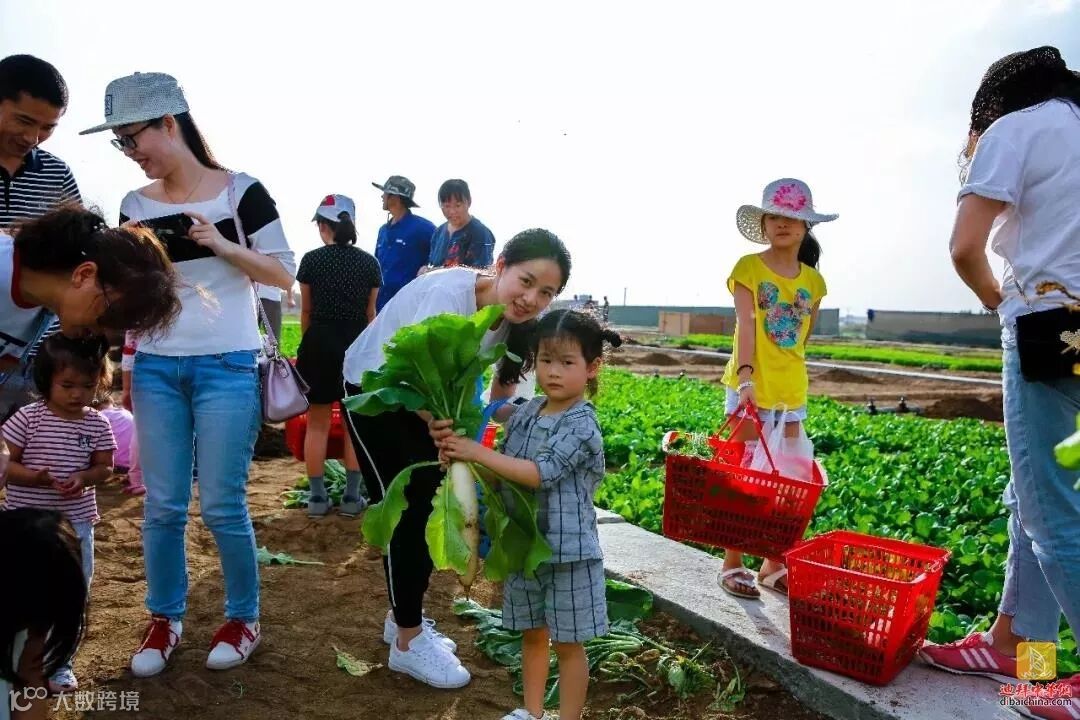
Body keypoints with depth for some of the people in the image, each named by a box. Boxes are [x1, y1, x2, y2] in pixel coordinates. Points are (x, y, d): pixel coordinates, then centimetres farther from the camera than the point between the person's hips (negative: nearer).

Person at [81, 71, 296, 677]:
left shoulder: (242, 192, -4)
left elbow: (285, 275, -3)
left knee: (222, 504, 0)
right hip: (156, 368, 4)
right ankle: (165, 619, 26)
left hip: (227, 366, -4)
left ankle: (244, 618, 20)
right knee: (162, 505, 7)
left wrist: (223, 246, -16)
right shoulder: (136, 206, 8)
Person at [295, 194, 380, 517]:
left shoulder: (312, 260, -3)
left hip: (319, 343, -1)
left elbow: (306, 311, 6)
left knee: (317, 423, 8)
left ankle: (318, 496, 12)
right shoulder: (369, 262, 1)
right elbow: (370, 313, 8)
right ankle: (352, 496, 12)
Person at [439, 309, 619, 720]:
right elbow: (504, 471, 10)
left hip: (567, 550, -6)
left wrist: (478, 453, -26)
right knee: (532, 633, 21)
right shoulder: (524, 414, 2)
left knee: (567, 643, 8)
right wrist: (461, 458, -9)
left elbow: (539, 473, -26)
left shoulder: (582, 426, -19)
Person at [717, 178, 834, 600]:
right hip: (750, 387, -5)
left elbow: (804, 332, 15)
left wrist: (786, 367, 5)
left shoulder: (813, 279, 8)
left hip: (792, 391, 5)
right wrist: (746, 375, -27)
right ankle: (733, 565, 13)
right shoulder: (749, 268, -6)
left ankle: (775, 565, 22)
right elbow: (746, 325, -17)